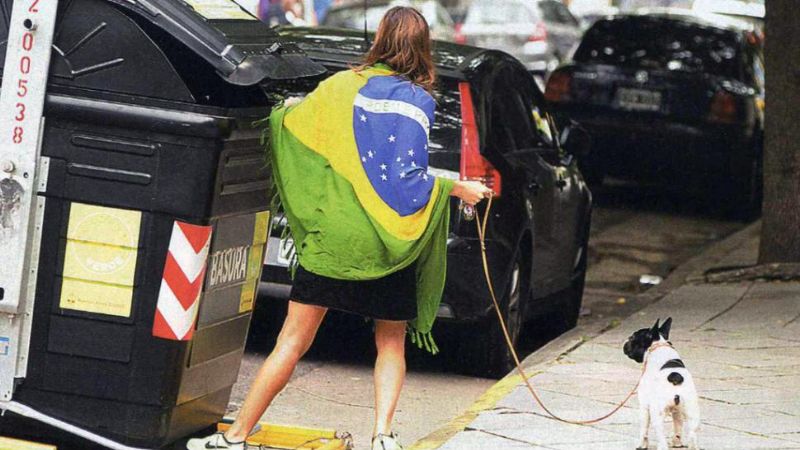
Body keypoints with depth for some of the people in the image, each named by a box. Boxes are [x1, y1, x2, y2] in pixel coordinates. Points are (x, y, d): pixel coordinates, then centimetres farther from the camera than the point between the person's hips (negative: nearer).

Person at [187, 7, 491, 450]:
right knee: (391, 344, 15)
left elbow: (288, 122, 12)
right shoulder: (419, 101, -4)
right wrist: (459, 189, 3)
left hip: (333, 234, 0)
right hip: (390, 243, 0)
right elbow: (408, 177, -10)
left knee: (292, 342, 4)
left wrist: (283, 109, 35)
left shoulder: (342, 87, 1)